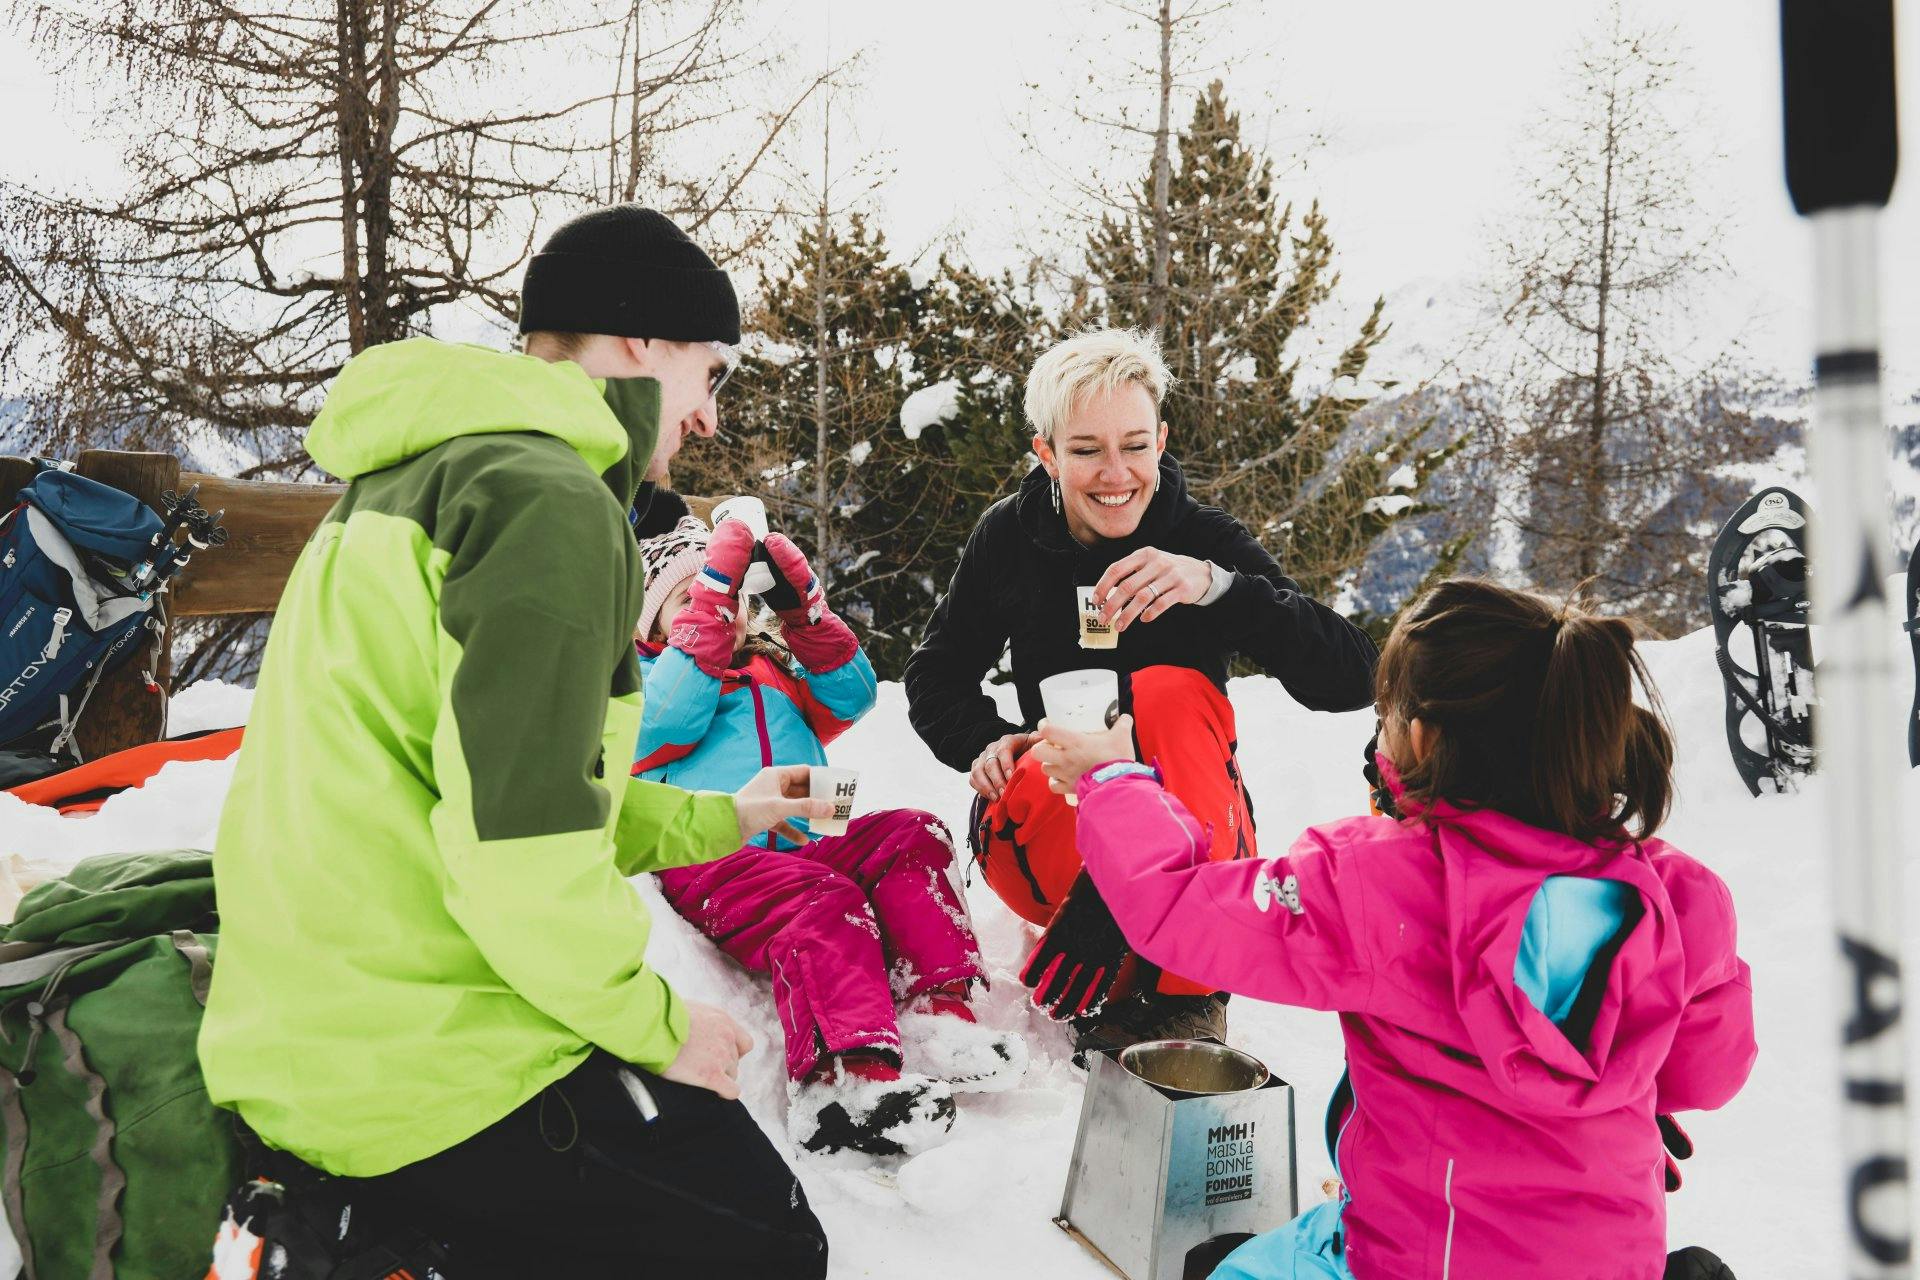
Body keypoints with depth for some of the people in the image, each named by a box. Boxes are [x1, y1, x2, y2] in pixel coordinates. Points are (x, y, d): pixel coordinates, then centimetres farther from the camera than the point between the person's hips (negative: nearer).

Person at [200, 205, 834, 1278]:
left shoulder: (416, 476, 15)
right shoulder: (550, 503, -18)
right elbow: (518, 845, -26)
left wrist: (716, 821, 24)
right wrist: (657, 1024, -10)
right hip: (427, 1078, -10)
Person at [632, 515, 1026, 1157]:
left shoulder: (780, 670, 32)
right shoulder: (646, 676, 16)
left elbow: (850, 695, 14)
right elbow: (671, 716, -9)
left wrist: (802, 606, 2)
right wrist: (711, 589, -11)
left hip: (803, 847, 6)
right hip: (712, 858, -5)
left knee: (911, 835, -18)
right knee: (819, 899, -34)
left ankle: (938, 1014, -28)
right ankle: (849, 1075, -52)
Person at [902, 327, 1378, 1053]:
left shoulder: (1208, 540, -8)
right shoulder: (1010, 538, -2)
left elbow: (1349, 680, -20)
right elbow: (936, 678, 8)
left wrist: (1214, 584, -36)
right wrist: (984, 741, -15)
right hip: (1047, 846, 0)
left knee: (1170, 692, -30)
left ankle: (1184, 995, -28)